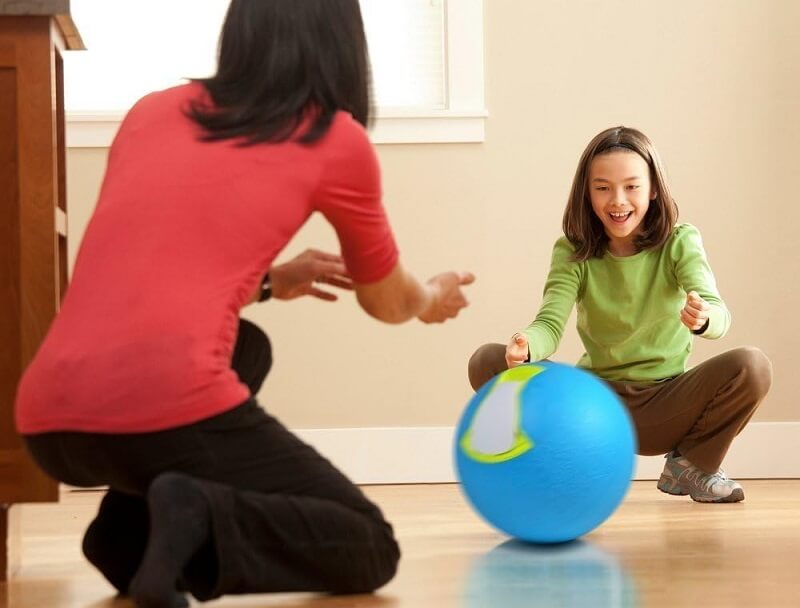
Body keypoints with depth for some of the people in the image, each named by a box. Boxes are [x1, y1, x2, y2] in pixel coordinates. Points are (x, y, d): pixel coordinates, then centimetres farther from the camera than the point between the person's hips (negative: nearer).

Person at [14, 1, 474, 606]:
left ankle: (127, 532, 14)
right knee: (371, 550, 14)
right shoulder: (337, 138, 8)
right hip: (169, 410, -6)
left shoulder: (151, 112, 19)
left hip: (49, 421, 6)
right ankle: (202, 523, -14)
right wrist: (432, 299, 47)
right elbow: (387, 302, 24)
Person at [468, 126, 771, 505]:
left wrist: (703, 319, -49)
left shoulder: (679, 243, -7)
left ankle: (692, 465, 0)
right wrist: (527, 346, -43)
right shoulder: (572, 253, -4)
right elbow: (551, 322, -18)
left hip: (666, 405, -1)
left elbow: (719, 314, -23)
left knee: (752, 367, -29)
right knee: (487, 362, -20)